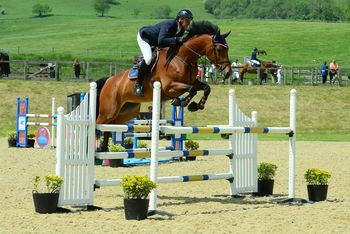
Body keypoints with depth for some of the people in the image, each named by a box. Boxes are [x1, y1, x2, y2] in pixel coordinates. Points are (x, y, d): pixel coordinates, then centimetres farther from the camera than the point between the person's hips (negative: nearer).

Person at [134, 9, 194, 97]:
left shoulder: (181, 30, -9)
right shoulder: (169, 25, -35)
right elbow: (161, 41, -45)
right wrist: (176, 40, -47)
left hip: (155, 43, 10)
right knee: (148, 58, -29)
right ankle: (138, 84, -18)